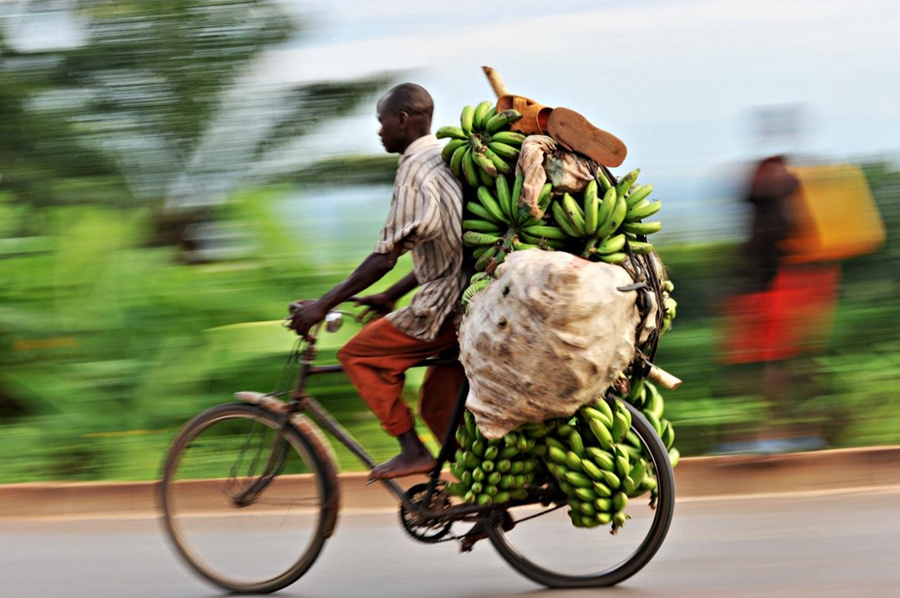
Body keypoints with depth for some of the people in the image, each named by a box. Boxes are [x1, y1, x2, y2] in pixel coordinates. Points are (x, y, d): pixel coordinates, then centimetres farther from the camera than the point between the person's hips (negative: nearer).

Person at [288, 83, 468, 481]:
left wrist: (323, 305, -11)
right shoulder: (446, 158, 19)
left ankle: (412, 451, -2)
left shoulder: (415, 167, -11)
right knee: (439, 406, 15)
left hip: (448, 301, -9)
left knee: (360, 354, 0)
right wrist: (389, 297, 30)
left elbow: (387, 256, -15)